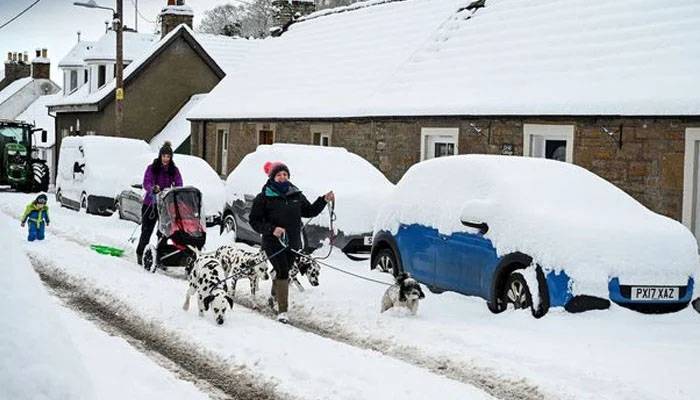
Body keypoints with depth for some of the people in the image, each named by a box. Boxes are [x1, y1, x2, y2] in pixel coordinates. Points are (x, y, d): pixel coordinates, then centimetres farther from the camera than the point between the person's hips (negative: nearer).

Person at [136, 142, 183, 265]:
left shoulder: (174, 170, 5)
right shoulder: (152, 168, -1)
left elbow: (179, 185, -4)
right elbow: (146, 183, -10)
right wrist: (153, 188, -32)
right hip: (150, 203, -2)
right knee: (147, 230, 2)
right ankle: (140, 254, 16)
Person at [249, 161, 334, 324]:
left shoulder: (296, 195, 8)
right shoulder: (264, 197, -6)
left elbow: (309, 211, 18)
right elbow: (254, 221, -7)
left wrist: (324, 200, 4)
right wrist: (271, 229, -21)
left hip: (293, 243, 5)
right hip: (273, 243, -5)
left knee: (283, 272, 17)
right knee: (282, 273, -16)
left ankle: (274, 295, 46)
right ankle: (282, 311, -14)